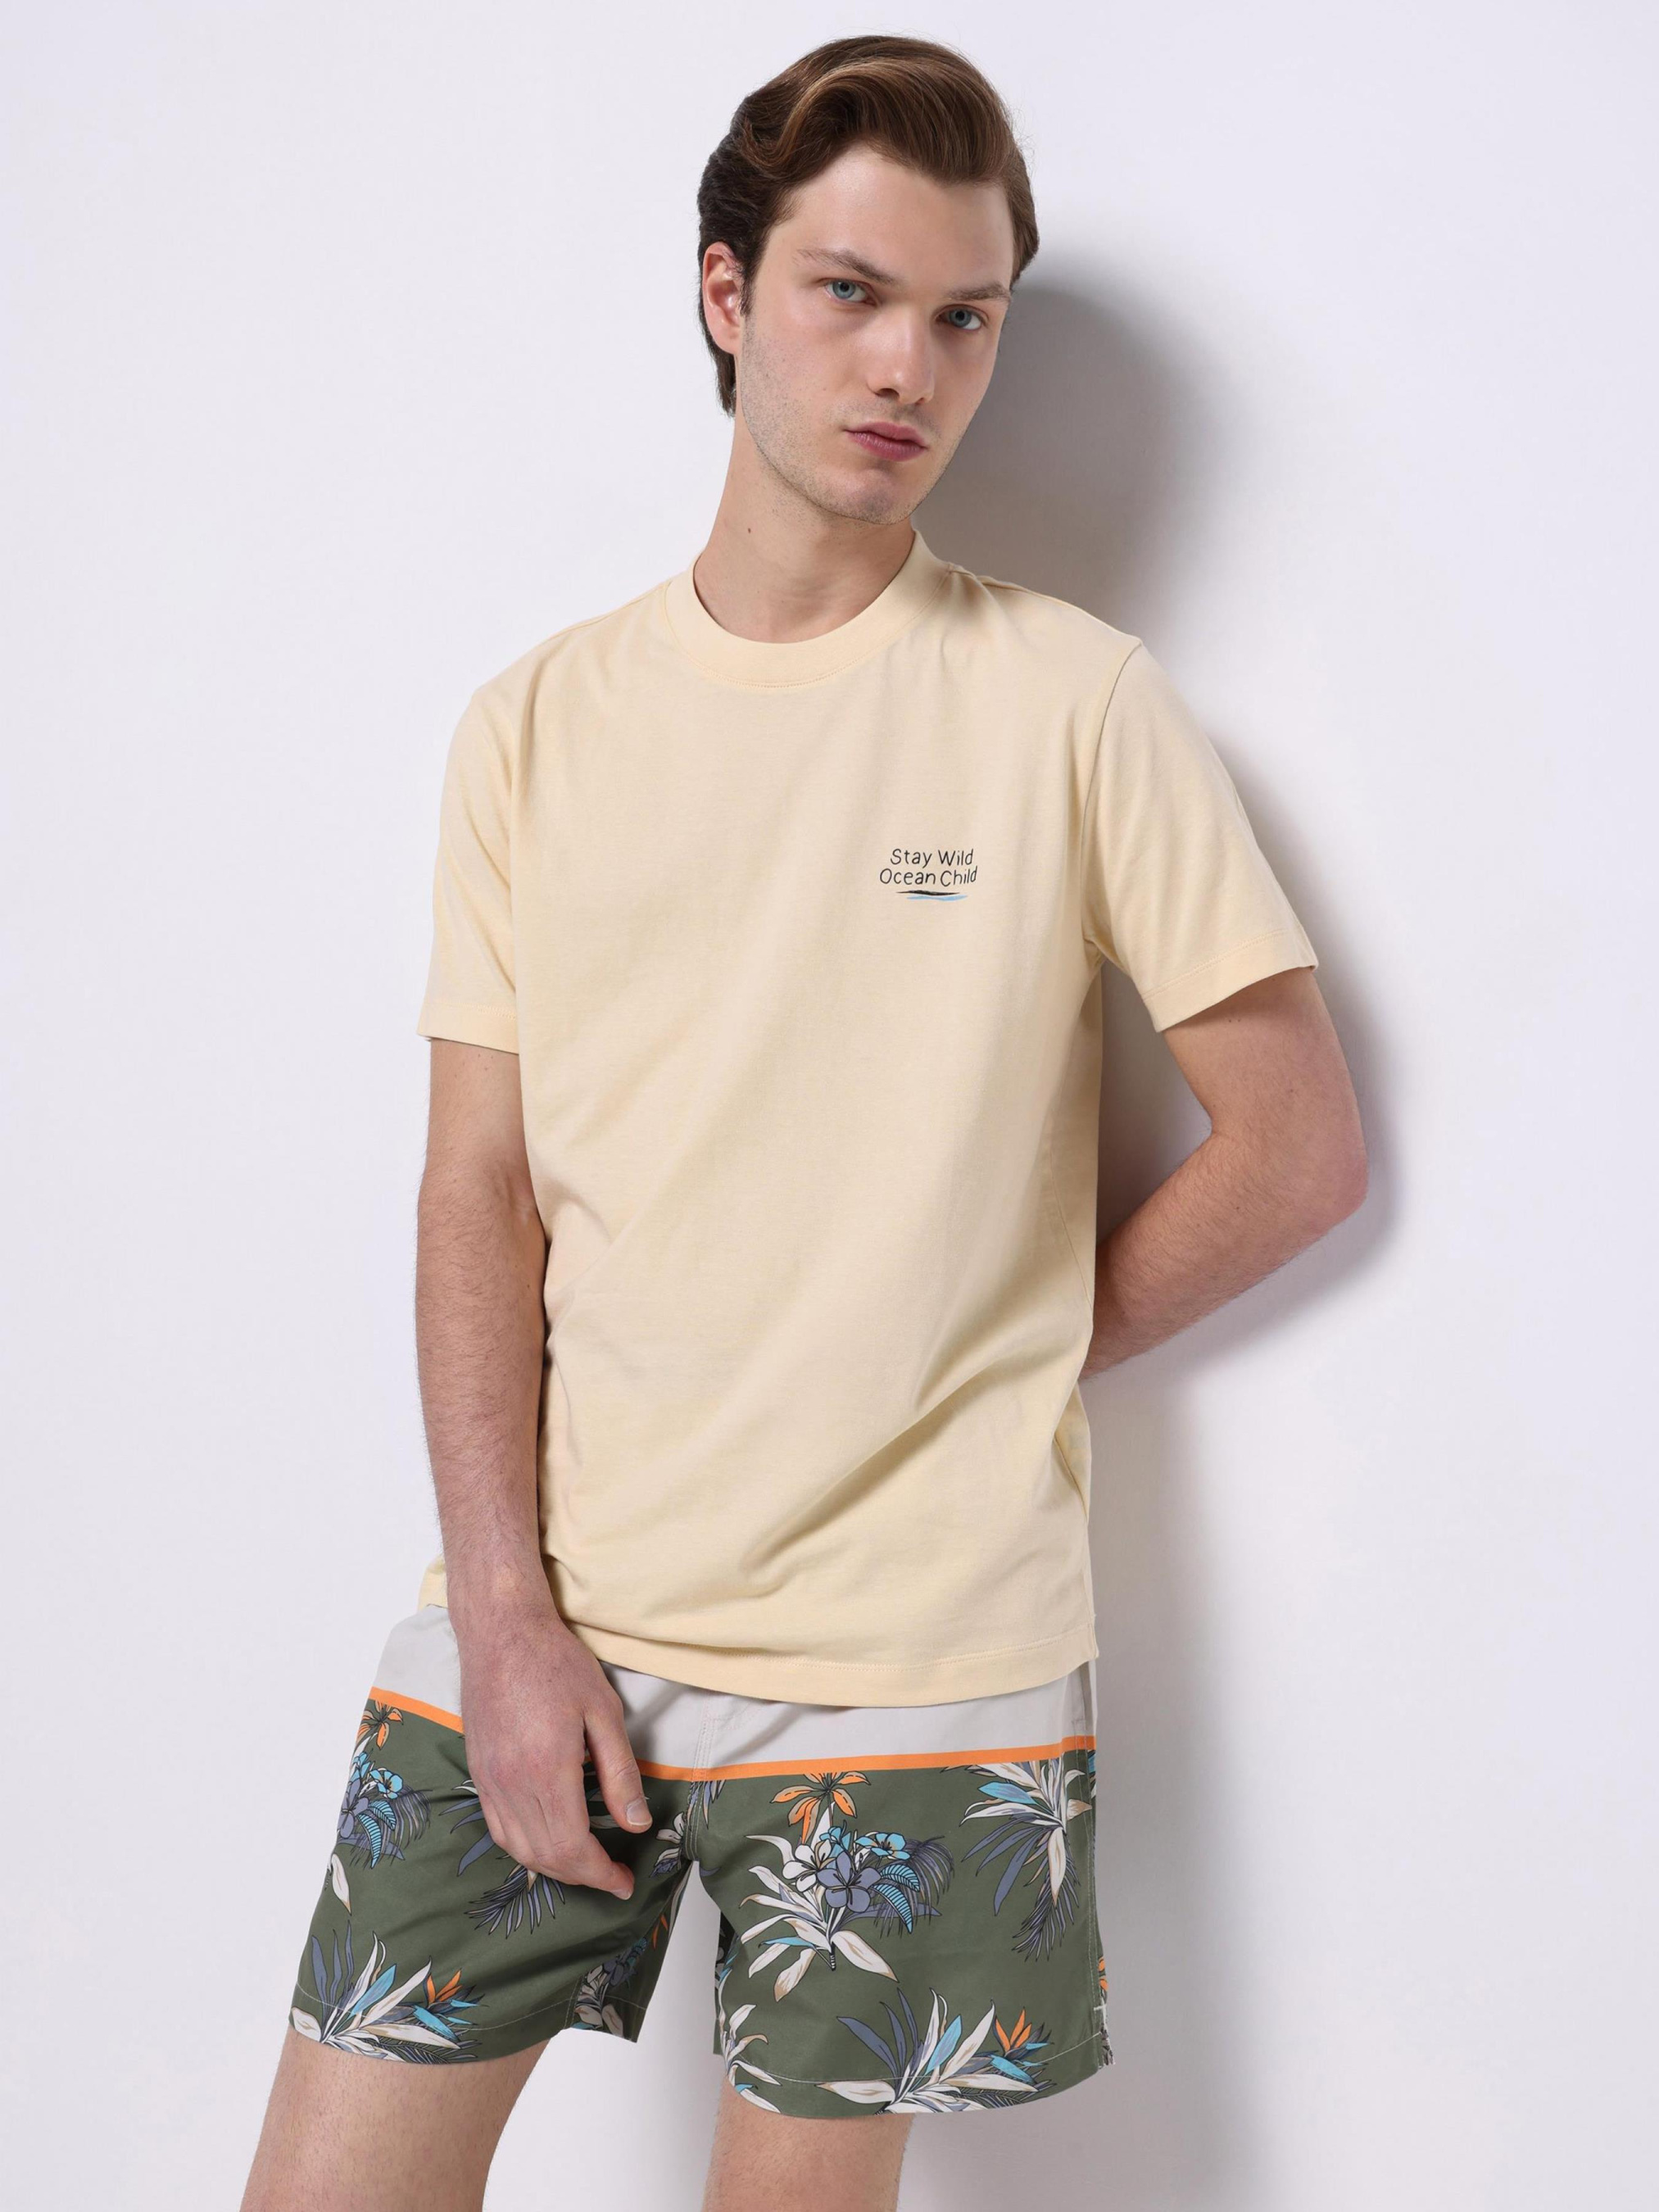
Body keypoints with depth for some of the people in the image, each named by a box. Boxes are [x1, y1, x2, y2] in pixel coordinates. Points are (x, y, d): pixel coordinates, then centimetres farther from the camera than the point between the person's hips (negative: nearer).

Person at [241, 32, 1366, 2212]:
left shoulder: (1076, 703, -2)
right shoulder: (539, 723, 6)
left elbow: (1302, 1146, 0)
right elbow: (483, 1193, 3)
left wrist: (1001, 1359, -1)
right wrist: (505, 1605, -5)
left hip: (909, 1651, -2)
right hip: (543, 1619, 3)